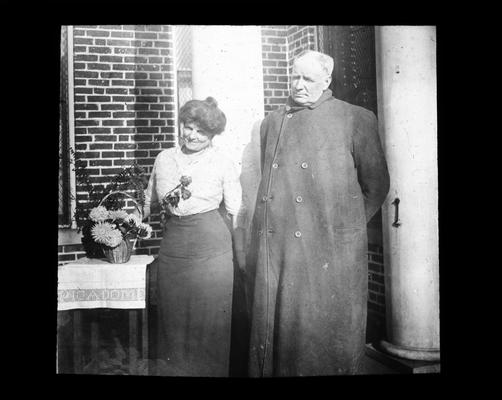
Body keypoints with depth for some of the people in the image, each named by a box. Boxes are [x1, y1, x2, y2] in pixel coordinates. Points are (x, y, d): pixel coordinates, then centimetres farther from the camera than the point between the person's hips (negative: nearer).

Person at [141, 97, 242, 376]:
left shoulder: (223, 164, -2)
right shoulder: (164, 158, 7)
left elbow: (236, 211, 1)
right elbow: (149, 201, 19)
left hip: (212, 246, -3)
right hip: (172, 245, 4)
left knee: (210, 320, 5)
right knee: (174, 317, 12)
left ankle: (211, 370, 26)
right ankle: (175, 368, 31)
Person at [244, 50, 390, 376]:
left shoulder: (357, 119, 2)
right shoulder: (270, 123, 15)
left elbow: (376, 185, 5)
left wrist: (347, 227, 6)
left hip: (329, 252, -3)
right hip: (273, 250, 4)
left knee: (325, 331, 5)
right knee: (274, 326, 11)